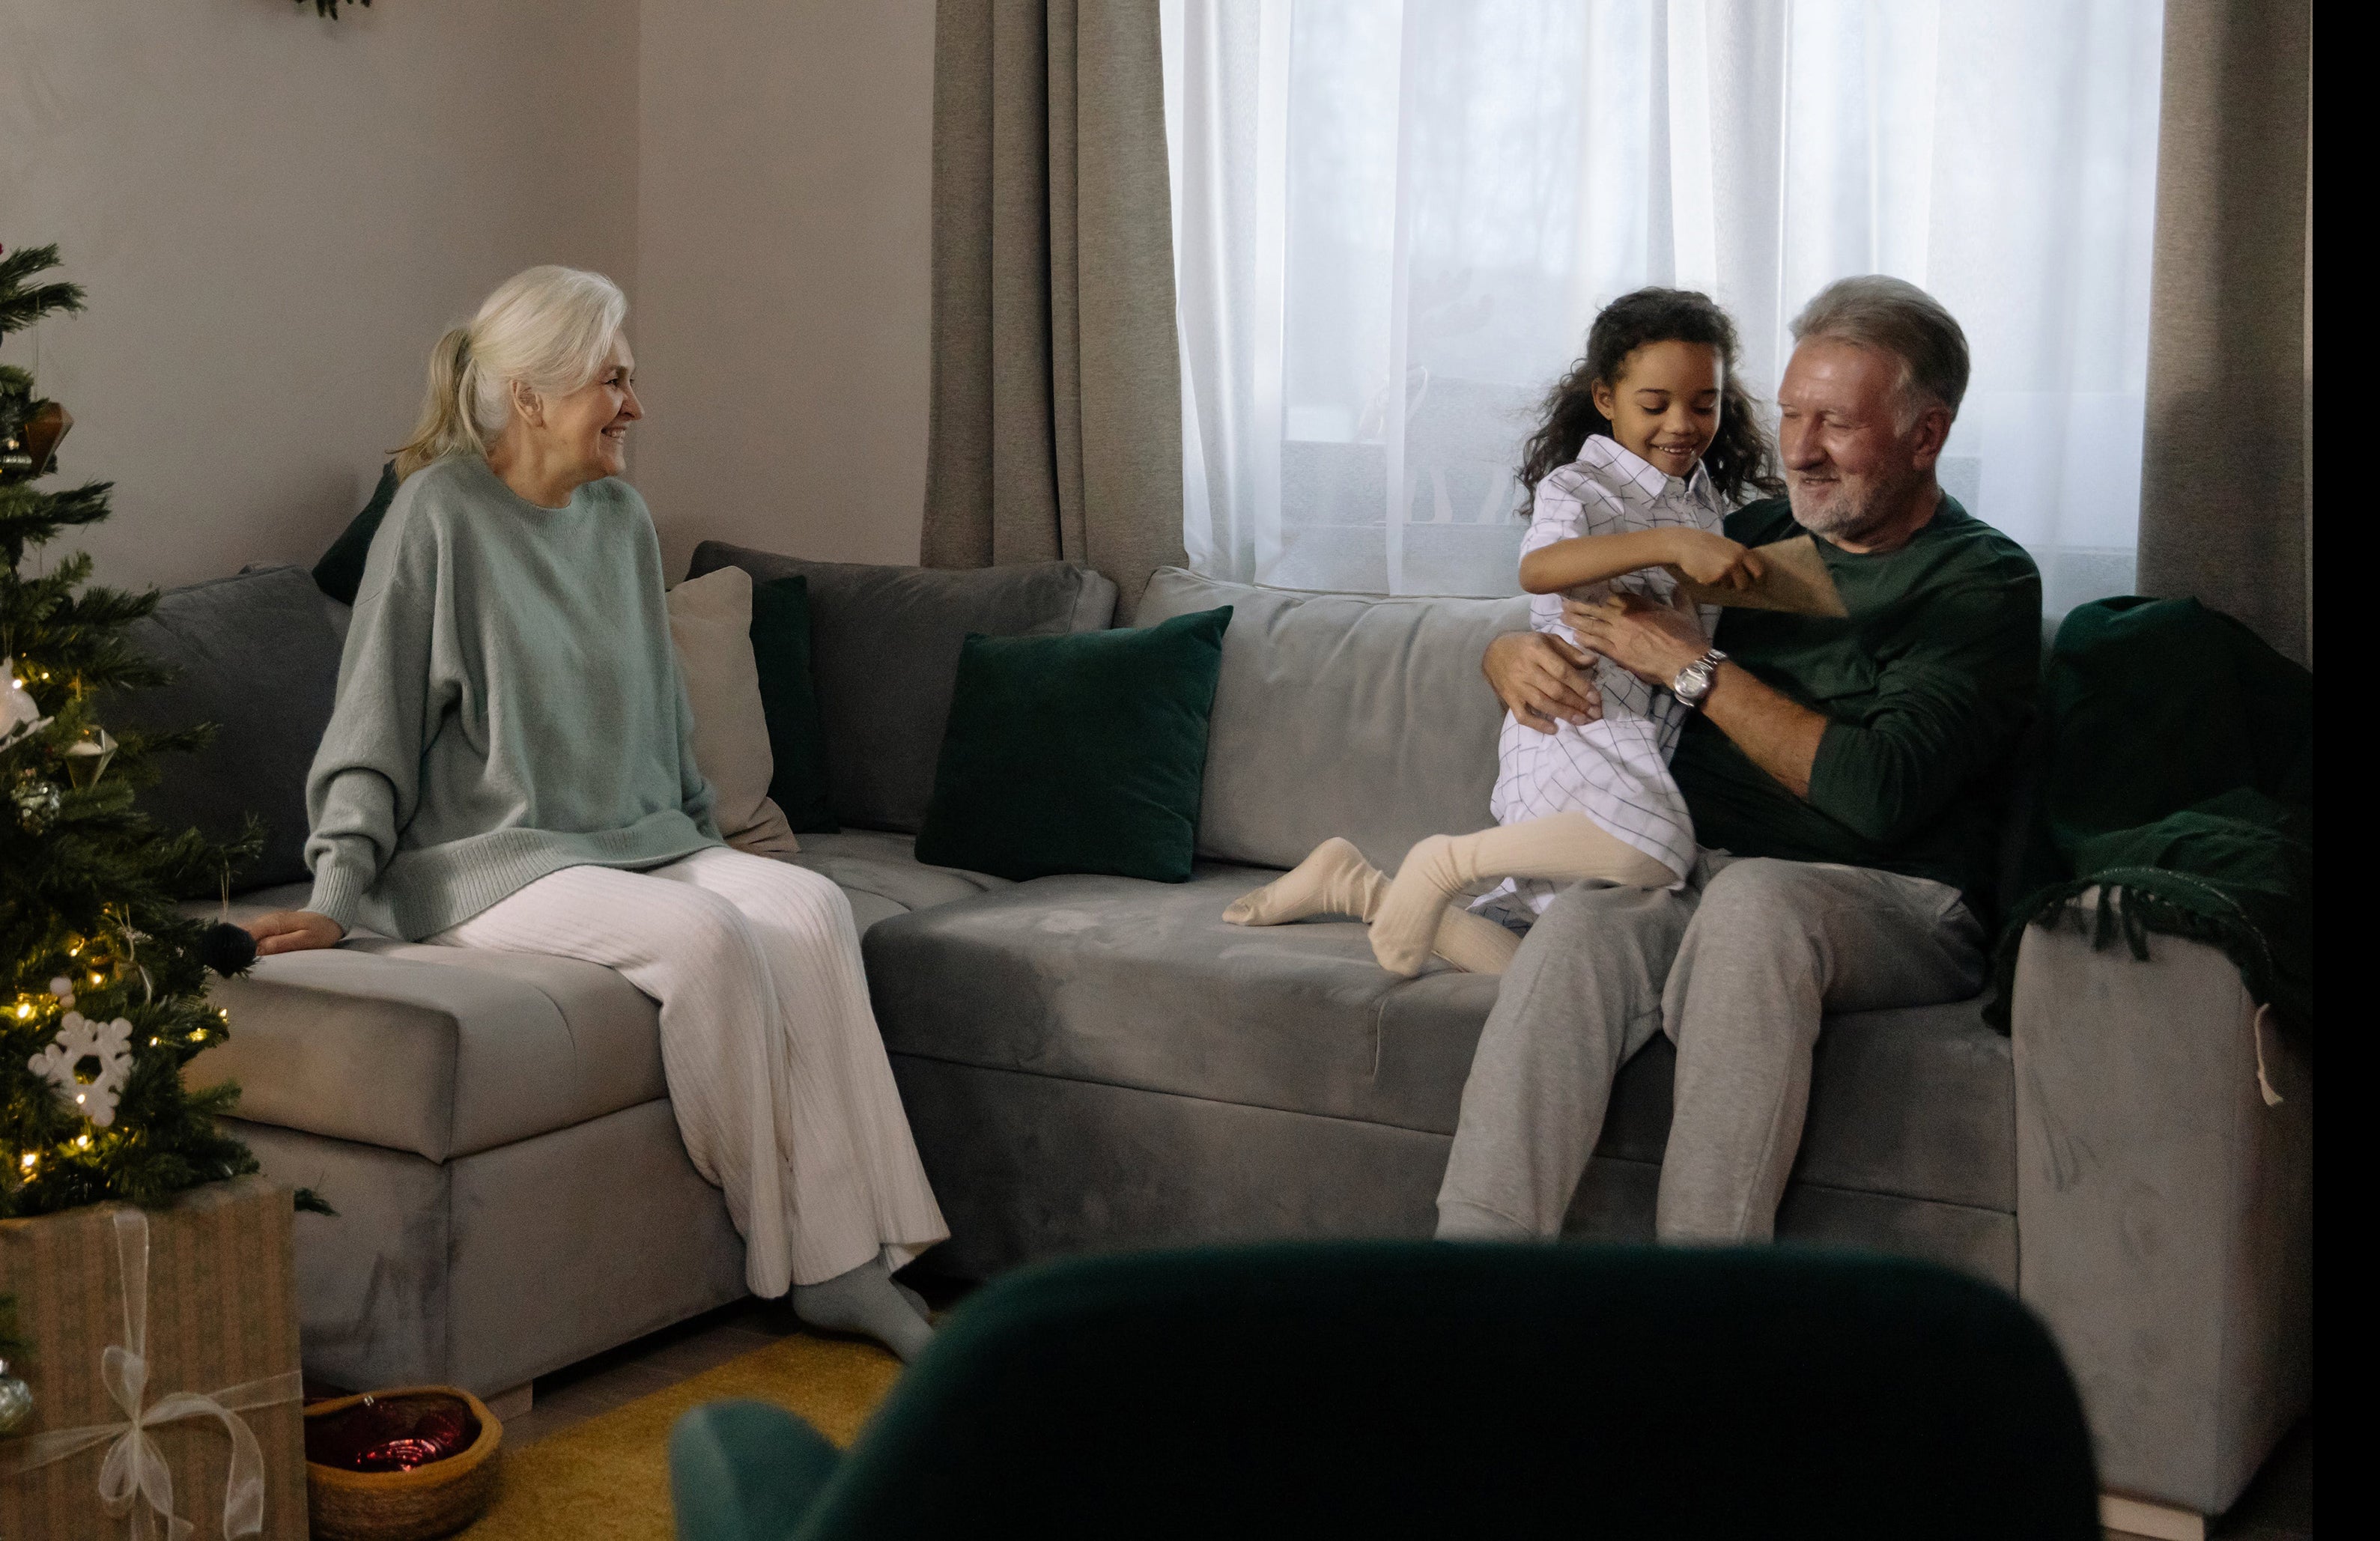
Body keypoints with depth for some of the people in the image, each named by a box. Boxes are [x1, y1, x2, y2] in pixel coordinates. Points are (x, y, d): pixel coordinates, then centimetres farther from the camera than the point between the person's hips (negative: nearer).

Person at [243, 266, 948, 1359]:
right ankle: (784, 1255, -18)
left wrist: (707, 845, 20)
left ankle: (844, 1263, -23)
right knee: (707, 937, -32)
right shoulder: (440, 514, -8)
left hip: (639, 844, 7)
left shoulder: (621, 520, 12)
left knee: (813, 908, -21)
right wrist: (332, 898, -16)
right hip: (491, 862, -6)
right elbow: (372, 732, -8)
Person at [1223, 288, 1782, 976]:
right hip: (1574, 726, -7)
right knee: (1655, 847, -40)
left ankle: (1358, 886, 16)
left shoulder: (1709, 501, 19)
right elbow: (1539, 568, -28)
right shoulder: (1577, 486, -4)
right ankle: (1444, 862, -19)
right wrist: (1668, 542, -38)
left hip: (1651, 749, 7)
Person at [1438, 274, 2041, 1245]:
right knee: (1580, 920, -30)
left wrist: (1697, 668, -10)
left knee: (1753, 899, -38)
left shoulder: (1984, 582, 1)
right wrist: (1514, 656, -2)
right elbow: (1544, 620, 24)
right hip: (1694, 873, 4)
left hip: (1895, 904, -4)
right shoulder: (1759, 536, 18)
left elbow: (1880, 793, -15)